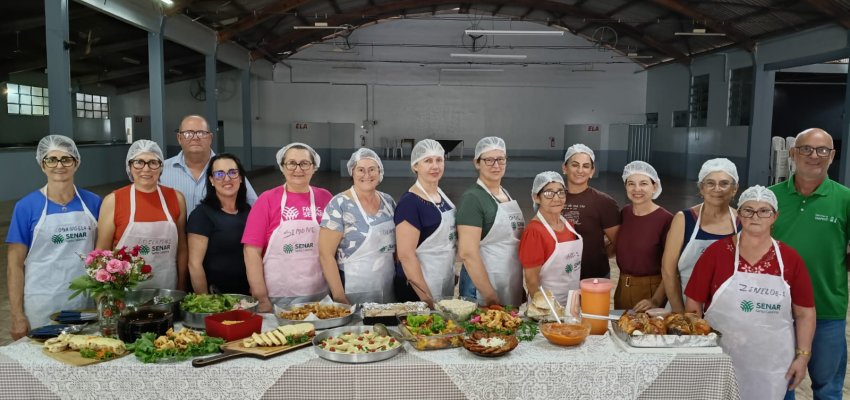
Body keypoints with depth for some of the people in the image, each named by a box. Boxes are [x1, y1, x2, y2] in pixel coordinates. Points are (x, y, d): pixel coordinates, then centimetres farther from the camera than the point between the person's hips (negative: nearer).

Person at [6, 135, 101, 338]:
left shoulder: (93, 202, 2)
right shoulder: (26, 207, -4)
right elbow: (15, 265, -2)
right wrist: (17, 316, -6)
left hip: (87, 301, 2)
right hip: (43, 305, -2)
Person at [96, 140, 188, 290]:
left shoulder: (176, 198, 0)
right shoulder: (113, 201, -6)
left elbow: (182, 248, 6)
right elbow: (102, 251, 0)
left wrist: (181, 289, 6)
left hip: (167, 290, 2)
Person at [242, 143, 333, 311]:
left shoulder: (325, 198, 2)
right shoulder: (267, 199, -3)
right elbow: (252, 251, -5)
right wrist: (262, 300, -9)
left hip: (318, 298, 2)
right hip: (276, 299, -2)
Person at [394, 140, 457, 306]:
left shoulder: (442, 195, 6)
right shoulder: (409, 202, -17)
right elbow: (406, 255, -21)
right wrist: (427, 299, -21)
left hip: (446, 283, 8)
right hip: (419, 287, -8)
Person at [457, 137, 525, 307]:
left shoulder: (507, 195, 10)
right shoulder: (473, 198, -14)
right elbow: (467, 253, -21)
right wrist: (491, 296, -21)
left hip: (514, 284, 8)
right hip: (481, 284, -8)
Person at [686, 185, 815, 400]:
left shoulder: (790, 259, -1)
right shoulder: (716, 252, -6)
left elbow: (805, 312, 5)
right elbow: (694, 304, -4)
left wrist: (803, 356, 1)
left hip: (772, 364, 1)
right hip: (720, 360, -1)